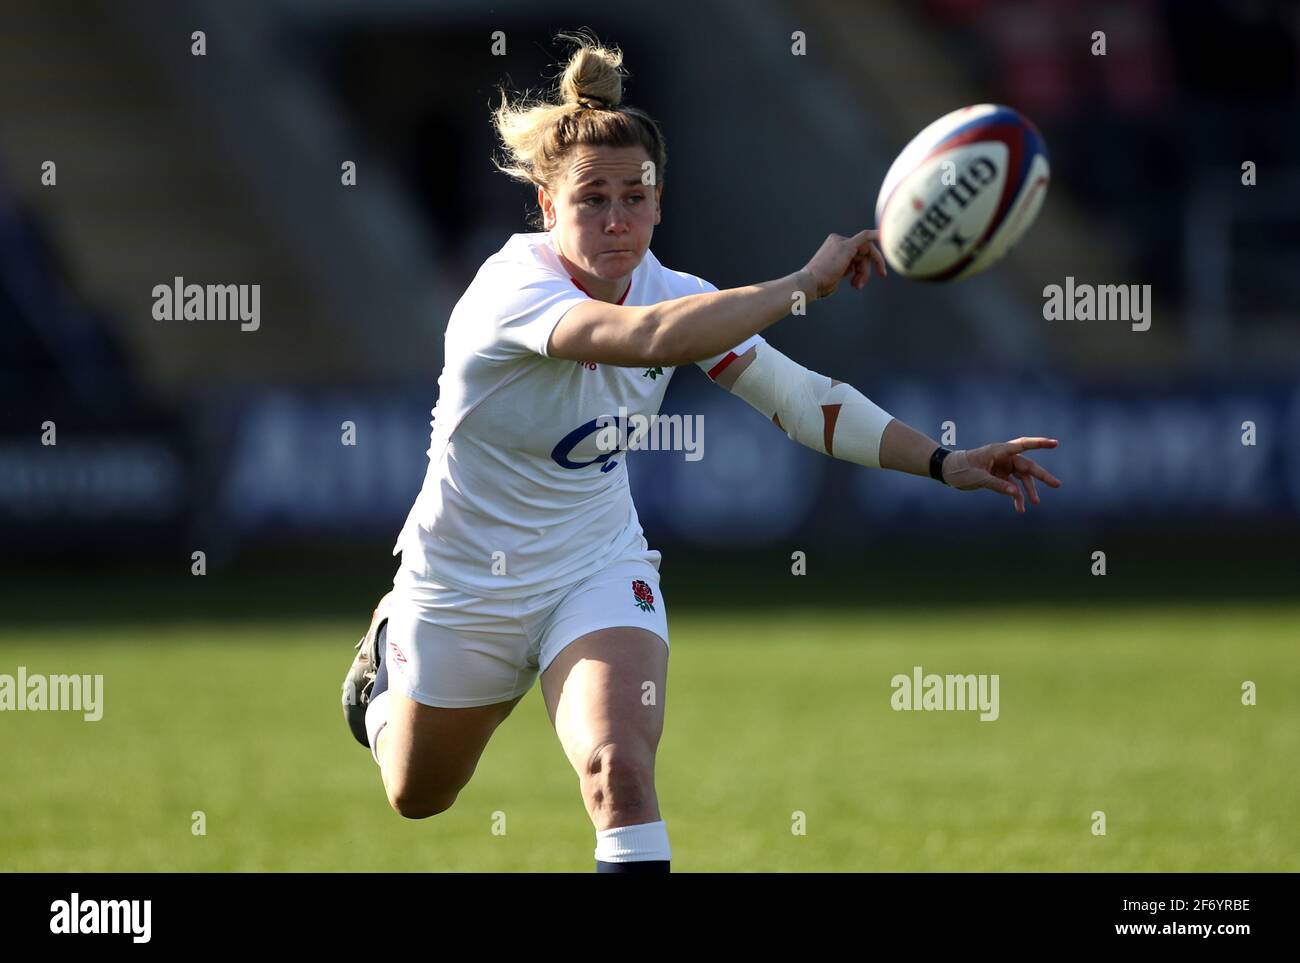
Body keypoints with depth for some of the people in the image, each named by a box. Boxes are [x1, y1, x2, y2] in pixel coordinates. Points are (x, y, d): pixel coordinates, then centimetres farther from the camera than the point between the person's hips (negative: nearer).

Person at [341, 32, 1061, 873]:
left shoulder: (673, 293, -13)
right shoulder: (515, 286, -32)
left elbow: (798, 396, -9)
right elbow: (651, 337, -50)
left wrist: (944, 463, -19)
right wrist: (807, 281, -49)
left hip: (599, 568, 3)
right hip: (462, 580, -3)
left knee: (621, 770, -26)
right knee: (418, 799, 23)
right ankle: (388, 651, 56)